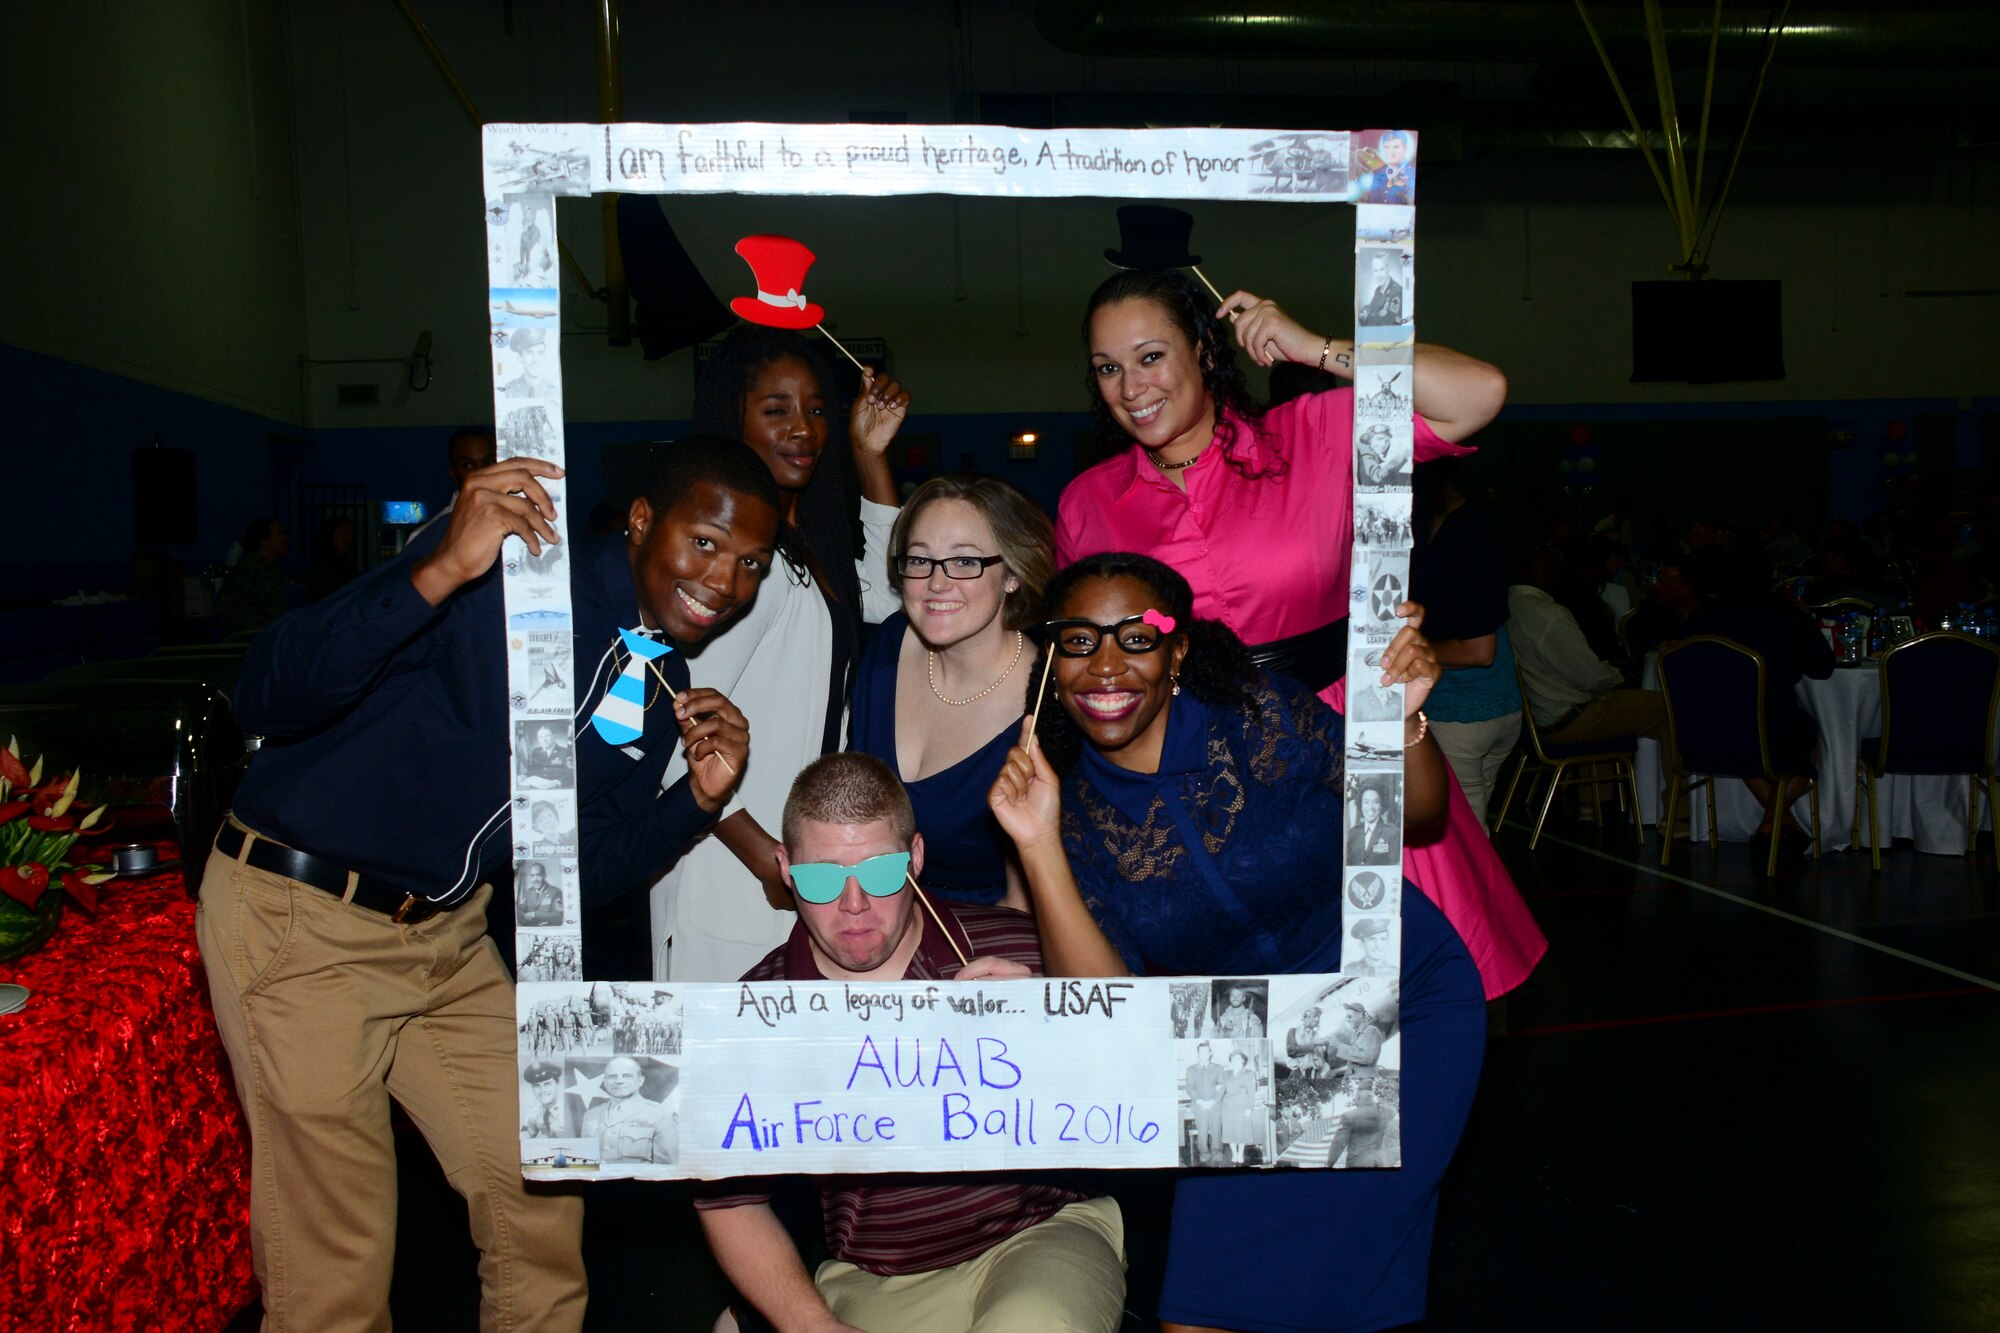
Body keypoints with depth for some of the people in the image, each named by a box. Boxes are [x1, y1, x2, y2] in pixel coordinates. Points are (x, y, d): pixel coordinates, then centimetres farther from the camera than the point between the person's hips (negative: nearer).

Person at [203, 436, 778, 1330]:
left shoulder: (665, 690, 3)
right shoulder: (503, 570, -21)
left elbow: (577, 870, 9)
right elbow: (268, 700, -28)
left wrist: (699, 798, -8)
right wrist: (437, 575, -42)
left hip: (446, 932, 7)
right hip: (299, 920, -7)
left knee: (542, 1204, 11)